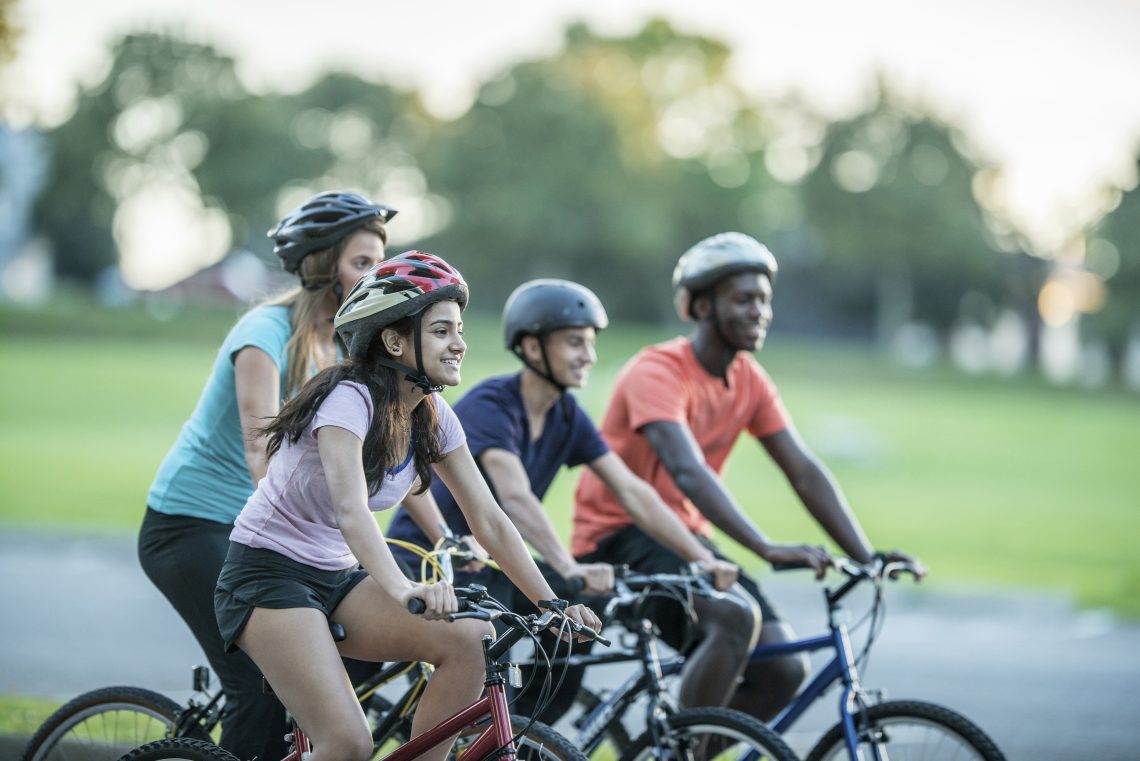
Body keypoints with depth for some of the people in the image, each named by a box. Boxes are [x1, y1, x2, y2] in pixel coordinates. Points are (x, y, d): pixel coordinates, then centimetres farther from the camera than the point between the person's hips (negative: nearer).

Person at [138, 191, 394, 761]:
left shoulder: (342, 345, 5)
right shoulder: (267, 332, -19)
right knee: (260, 689, -16)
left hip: (249, 528, 8)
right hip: (190, 526, -8)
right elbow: (261, 448, -29)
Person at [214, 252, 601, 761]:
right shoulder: (349, 400, -23)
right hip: (269, 574, -7)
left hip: (337, 578, 7)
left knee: (470, 641, -17)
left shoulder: (433, 417, -1)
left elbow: (489, 521, 1)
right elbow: (350, 509, -39)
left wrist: (550, 603, -10)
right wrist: (402, 590, -55)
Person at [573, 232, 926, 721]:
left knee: (784, 669, -8)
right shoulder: (657, 372, -20)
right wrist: (766, 549, -44)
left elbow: (806, 473, 0)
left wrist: (866, 557, -12)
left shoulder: (750, 382, 3)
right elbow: (688, 472, -34)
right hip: (619, 538, -8)